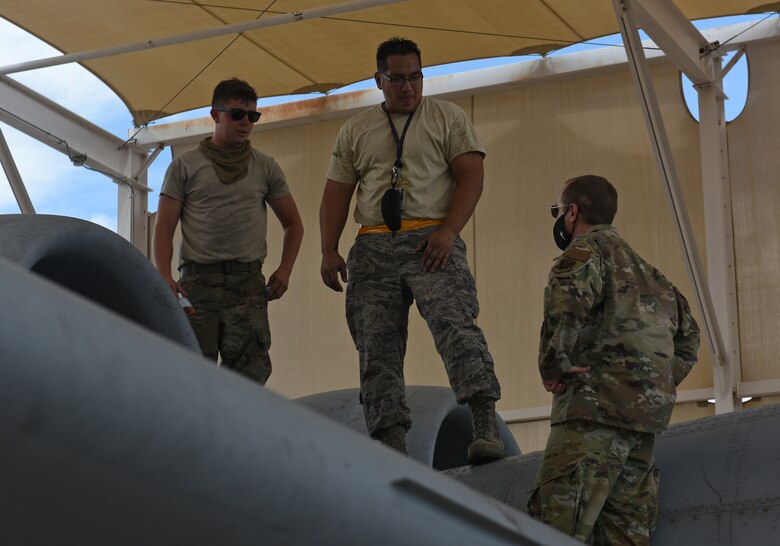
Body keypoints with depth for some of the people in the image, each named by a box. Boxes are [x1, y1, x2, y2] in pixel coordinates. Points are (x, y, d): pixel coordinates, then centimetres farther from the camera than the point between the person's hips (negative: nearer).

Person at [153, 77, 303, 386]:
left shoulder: (265, 168, 16)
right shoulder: (185, 166, 11)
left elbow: (293, 223, 23)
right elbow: (164, 227, 7)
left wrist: (285, 269, 7)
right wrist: (164, 277, -8)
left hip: (248, 281, 1)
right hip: (198, 278, -1)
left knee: (251, 368, -13)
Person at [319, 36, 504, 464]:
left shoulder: (447, 118, 11)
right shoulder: (355, 131, 19)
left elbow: (470, 176, 1)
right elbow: (336, 195, 16)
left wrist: (448, 231, -13)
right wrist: (329, 251, 3)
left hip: (432, 242, -3)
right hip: (373, 248, 4)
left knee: (454, 324, -23)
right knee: (377, 348, -4)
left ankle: (485, 426, -31)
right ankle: (391, 448, -5)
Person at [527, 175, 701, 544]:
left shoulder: (588, 250, 2)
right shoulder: (642, 268, 29)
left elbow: (567, 305, -20)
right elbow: (687, 334, 31)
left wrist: (553, 367, -11)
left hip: (598, 406, -9)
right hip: (648, 411, 9)